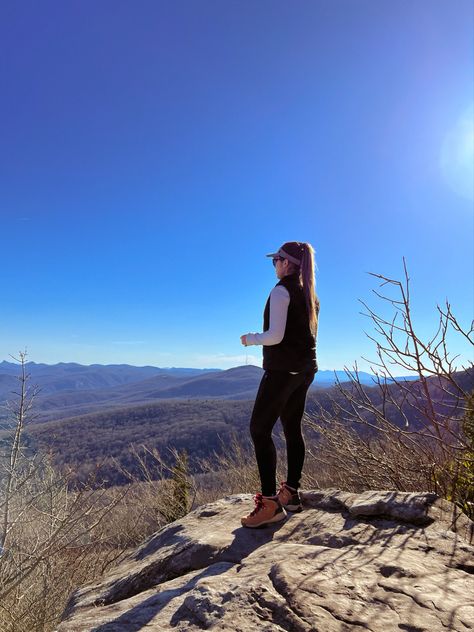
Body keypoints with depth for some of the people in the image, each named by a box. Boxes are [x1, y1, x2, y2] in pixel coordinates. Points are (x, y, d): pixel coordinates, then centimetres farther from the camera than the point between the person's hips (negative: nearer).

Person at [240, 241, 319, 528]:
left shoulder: (281, 291, -12)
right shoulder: (310, 295, 15)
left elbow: (275, 336, -20)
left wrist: (250, 339, -3)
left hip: (283, 369, -9)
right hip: (305, 369, 9)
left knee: (260, 429, -6)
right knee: (293, 429, 13)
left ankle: (270, 503, -7)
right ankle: (291, 493, 21)